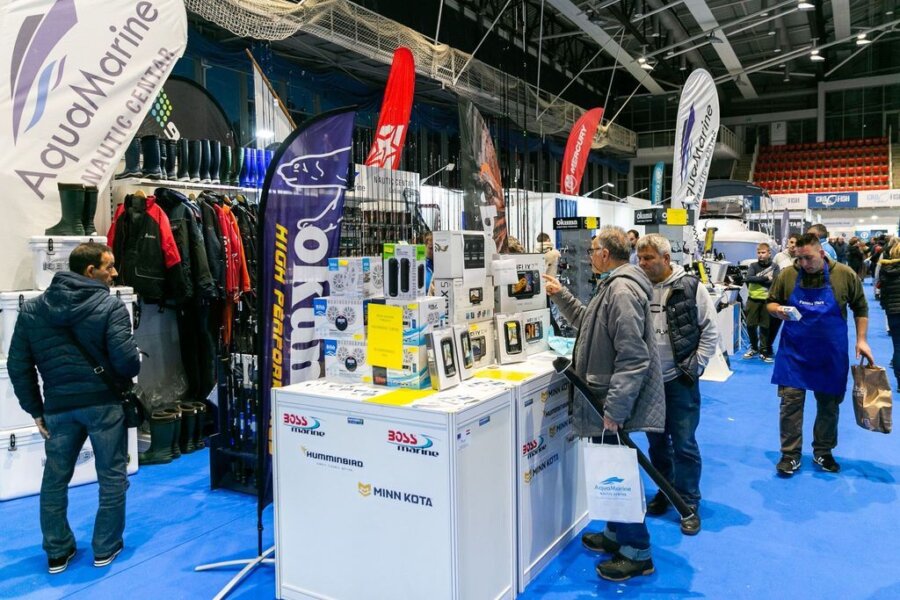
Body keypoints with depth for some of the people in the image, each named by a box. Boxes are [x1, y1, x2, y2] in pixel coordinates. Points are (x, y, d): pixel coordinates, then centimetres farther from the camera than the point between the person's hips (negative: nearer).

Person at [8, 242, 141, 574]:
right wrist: (136, 364, 6)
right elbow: (126, 360, -18)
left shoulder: (32, 308, 5)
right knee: (112, 477, 12)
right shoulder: (110, 306, -11)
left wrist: (35, 410, 12)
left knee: (54, 480, 18)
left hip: (58, 406, 4)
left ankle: (57, 552, 29)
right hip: (104, 403, -4)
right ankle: (106, 548, 22)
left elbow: (19, 366, 5)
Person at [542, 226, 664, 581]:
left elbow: (633, 357, -26)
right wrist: (561, 296, 19)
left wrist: (614, 409, -25)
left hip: (616, 399, -11)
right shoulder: (614, 286, 13)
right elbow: (588, 322, 26)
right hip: (609, 398, 11)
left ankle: (637, 553, 14)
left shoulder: (622, 291, -21)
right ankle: (617, 534, 36)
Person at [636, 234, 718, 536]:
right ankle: (664, 492, 35)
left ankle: (689, 504, 19)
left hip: (680, 381, -3)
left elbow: (710, 332, -3)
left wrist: (695, 367, -8)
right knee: (656, 441, 16)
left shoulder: (690, 288, -8)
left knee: (684, 444, 3)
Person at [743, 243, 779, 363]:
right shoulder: (753, 266, 4)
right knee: (750, 325, 5)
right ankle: (754, 347, 25)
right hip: (753, 299, 2)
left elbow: (774, 282, -14)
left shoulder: (774, 267, 1)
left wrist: (757, 279, -14)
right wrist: (765, 278, -17)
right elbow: (748, 278, -14)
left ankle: (764, 351, 16)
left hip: (767, 300, -1)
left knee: (765, 326, 3)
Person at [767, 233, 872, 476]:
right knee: (791, 401, -1)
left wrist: (861, 340, 1)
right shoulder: (787, 275, -6)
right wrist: (777, 310, -16)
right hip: (794, 353, 0)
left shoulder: (845, 274, -7)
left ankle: (823, 452, 29)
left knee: (829, 404, 11)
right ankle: (790, 455, 11)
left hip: (831, 354, 1)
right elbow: (771, 303, 7)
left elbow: (860, 308, 5)